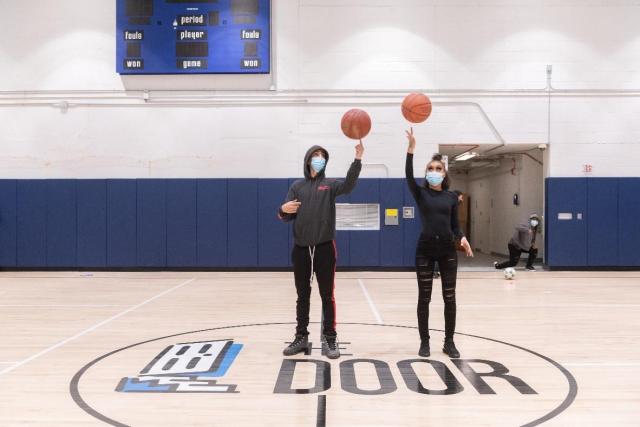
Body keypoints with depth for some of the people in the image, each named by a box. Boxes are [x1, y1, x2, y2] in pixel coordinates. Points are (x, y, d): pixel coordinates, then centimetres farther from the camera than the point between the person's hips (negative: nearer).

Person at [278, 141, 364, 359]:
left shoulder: (330, 184, 3)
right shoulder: (297, 186, 9)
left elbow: (349, 185, -19)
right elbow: (287, 216, 6)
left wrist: (358, 159, -33)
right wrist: (283, 210, -19)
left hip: (324, 248, -2)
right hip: (301, 249, 2)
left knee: (327, 296, 2)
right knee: (302, 296, 9)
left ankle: (330, 339, 9)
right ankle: (301, 337, 18)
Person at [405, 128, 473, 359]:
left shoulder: (451, 197, 8)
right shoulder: (421, 193, 1)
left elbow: (455, 225, 9)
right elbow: (409, 176, -17)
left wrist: (462, 238, -13)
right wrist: (411, 149, -28)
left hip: (447, 249, 2)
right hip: (425, 249, -2)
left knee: (449, 297, 4)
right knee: (424, 298, 3)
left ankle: (449, 342, 15)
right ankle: (424, 342, 13)